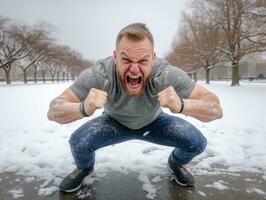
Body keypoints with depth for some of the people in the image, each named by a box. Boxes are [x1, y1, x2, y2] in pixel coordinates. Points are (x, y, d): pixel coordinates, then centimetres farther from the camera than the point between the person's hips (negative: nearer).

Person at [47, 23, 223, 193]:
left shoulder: (166, 74, -35)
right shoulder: (100, 74, -34)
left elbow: (216, 109, -33)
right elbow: (53, 111, -31)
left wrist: (181, 105, -54)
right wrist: (84, 108, -53)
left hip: (154, 123, 1)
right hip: (114, 123, 0)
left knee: (197, 143, -18)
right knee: (78, 142, -24)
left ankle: (176, 164, 21)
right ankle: (85, 168, 16)